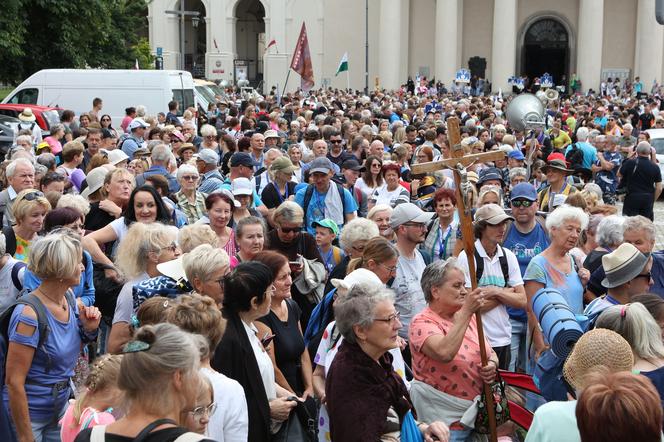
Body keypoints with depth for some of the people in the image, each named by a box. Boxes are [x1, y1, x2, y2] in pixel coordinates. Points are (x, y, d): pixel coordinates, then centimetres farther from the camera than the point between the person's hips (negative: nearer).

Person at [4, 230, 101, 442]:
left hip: (60, 407, 7)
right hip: (28, 414, -7)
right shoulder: (29, 314, -24)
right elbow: (13, 382, -22)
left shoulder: (69, 299, -1)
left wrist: (89, 329, -5)